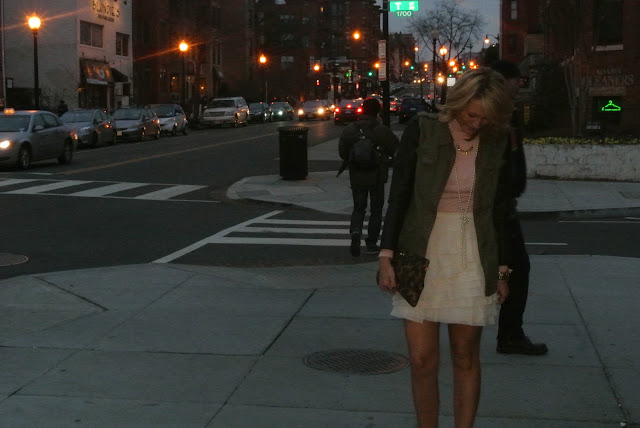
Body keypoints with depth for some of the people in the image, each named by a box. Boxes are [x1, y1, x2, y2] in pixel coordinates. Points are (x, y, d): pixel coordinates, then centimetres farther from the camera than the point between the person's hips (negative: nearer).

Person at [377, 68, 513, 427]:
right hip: (421, 254, -1)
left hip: (472, 259, 1)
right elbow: (399, 196, -3)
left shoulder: (496, 144, 2)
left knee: (466, 358, 8)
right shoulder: (423, 131, -5)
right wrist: (387, 255, -8)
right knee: (422, 360, 0)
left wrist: (502, 269, 9)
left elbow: (500, 212, 9)